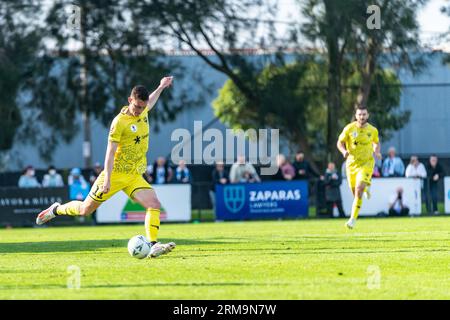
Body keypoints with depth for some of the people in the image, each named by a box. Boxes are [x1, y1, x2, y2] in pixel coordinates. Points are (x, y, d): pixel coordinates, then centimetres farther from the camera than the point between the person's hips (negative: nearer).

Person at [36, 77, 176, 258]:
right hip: (116, 175, -6)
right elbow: (110, 152, -19)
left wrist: (161, 87, 34)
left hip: (135, 177, 6)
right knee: (85, 210, 8)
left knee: (154, 205, -18)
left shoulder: (143, 111, 4)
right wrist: (107, 179, -24)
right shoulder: (120, 122, -18)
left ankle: (153, 246, -22)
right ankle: (56, 210, 36)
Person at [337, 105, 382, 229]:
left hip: (366, 163, -2)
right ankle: (365, 188, 50)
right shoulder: (349, 129, -8)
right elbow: (340, 143, 0)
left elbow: (377, 142, 16)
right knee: (354, 192, 11)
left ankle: (353, 219, -13)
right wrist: (344, 151, -21)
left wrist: (377, 152, -5)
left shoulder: (373, 130, -3)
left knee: (358, 191, -18)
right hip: (351, 163, 2)